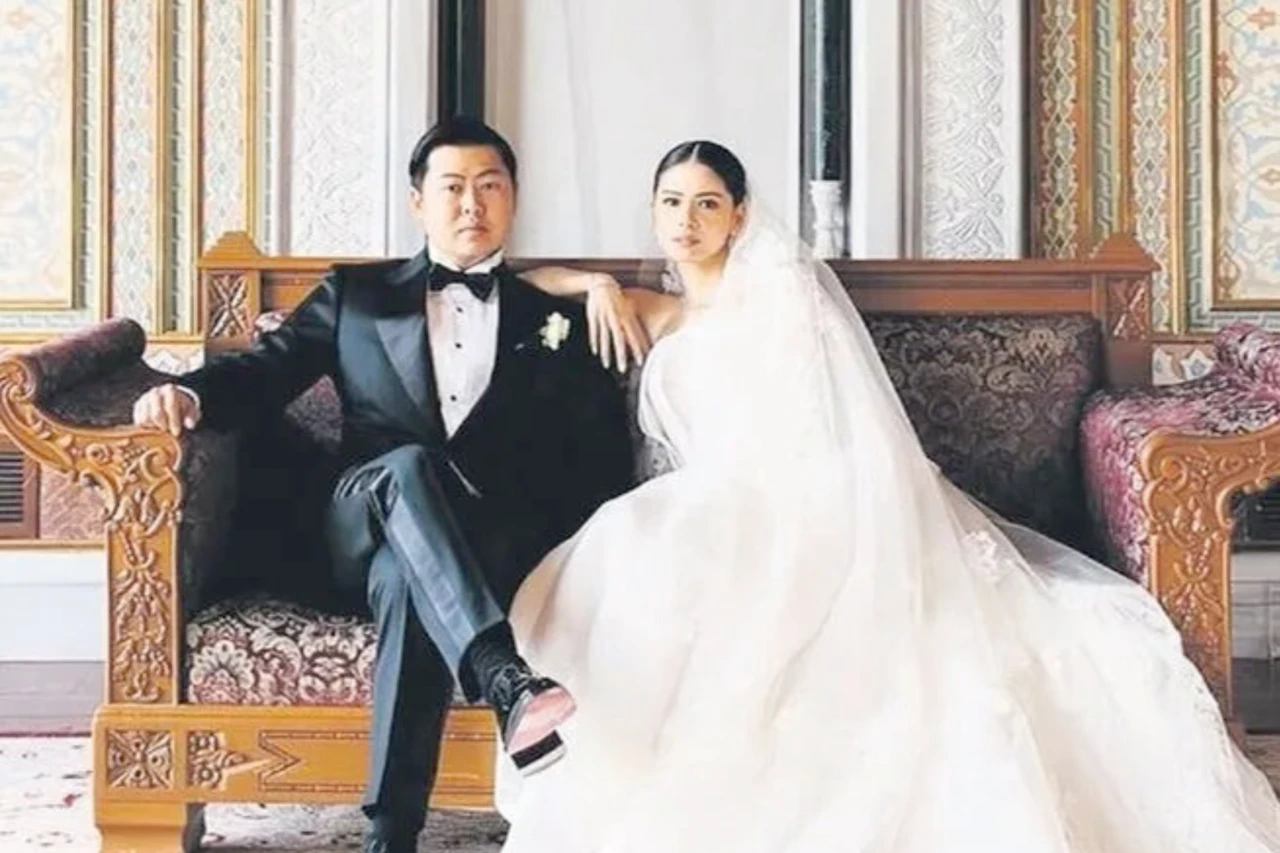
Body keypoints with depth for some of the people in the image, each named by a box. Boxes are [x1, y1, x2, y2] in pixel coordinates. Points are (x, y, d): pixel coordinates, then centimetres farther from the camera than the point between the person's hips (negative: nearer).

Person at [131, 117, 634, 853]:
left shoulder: (556, 321, 19)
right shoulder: (356, 294, 21)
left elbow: (605, 460, 11)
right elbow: (265, 369, 11)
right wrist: (191, 392, -12)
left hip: (503, 548, 0)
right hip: (371, 530, 1)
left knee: (410, 581, -36)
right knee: (411, 464, -36)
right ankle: (508, 685, -54)